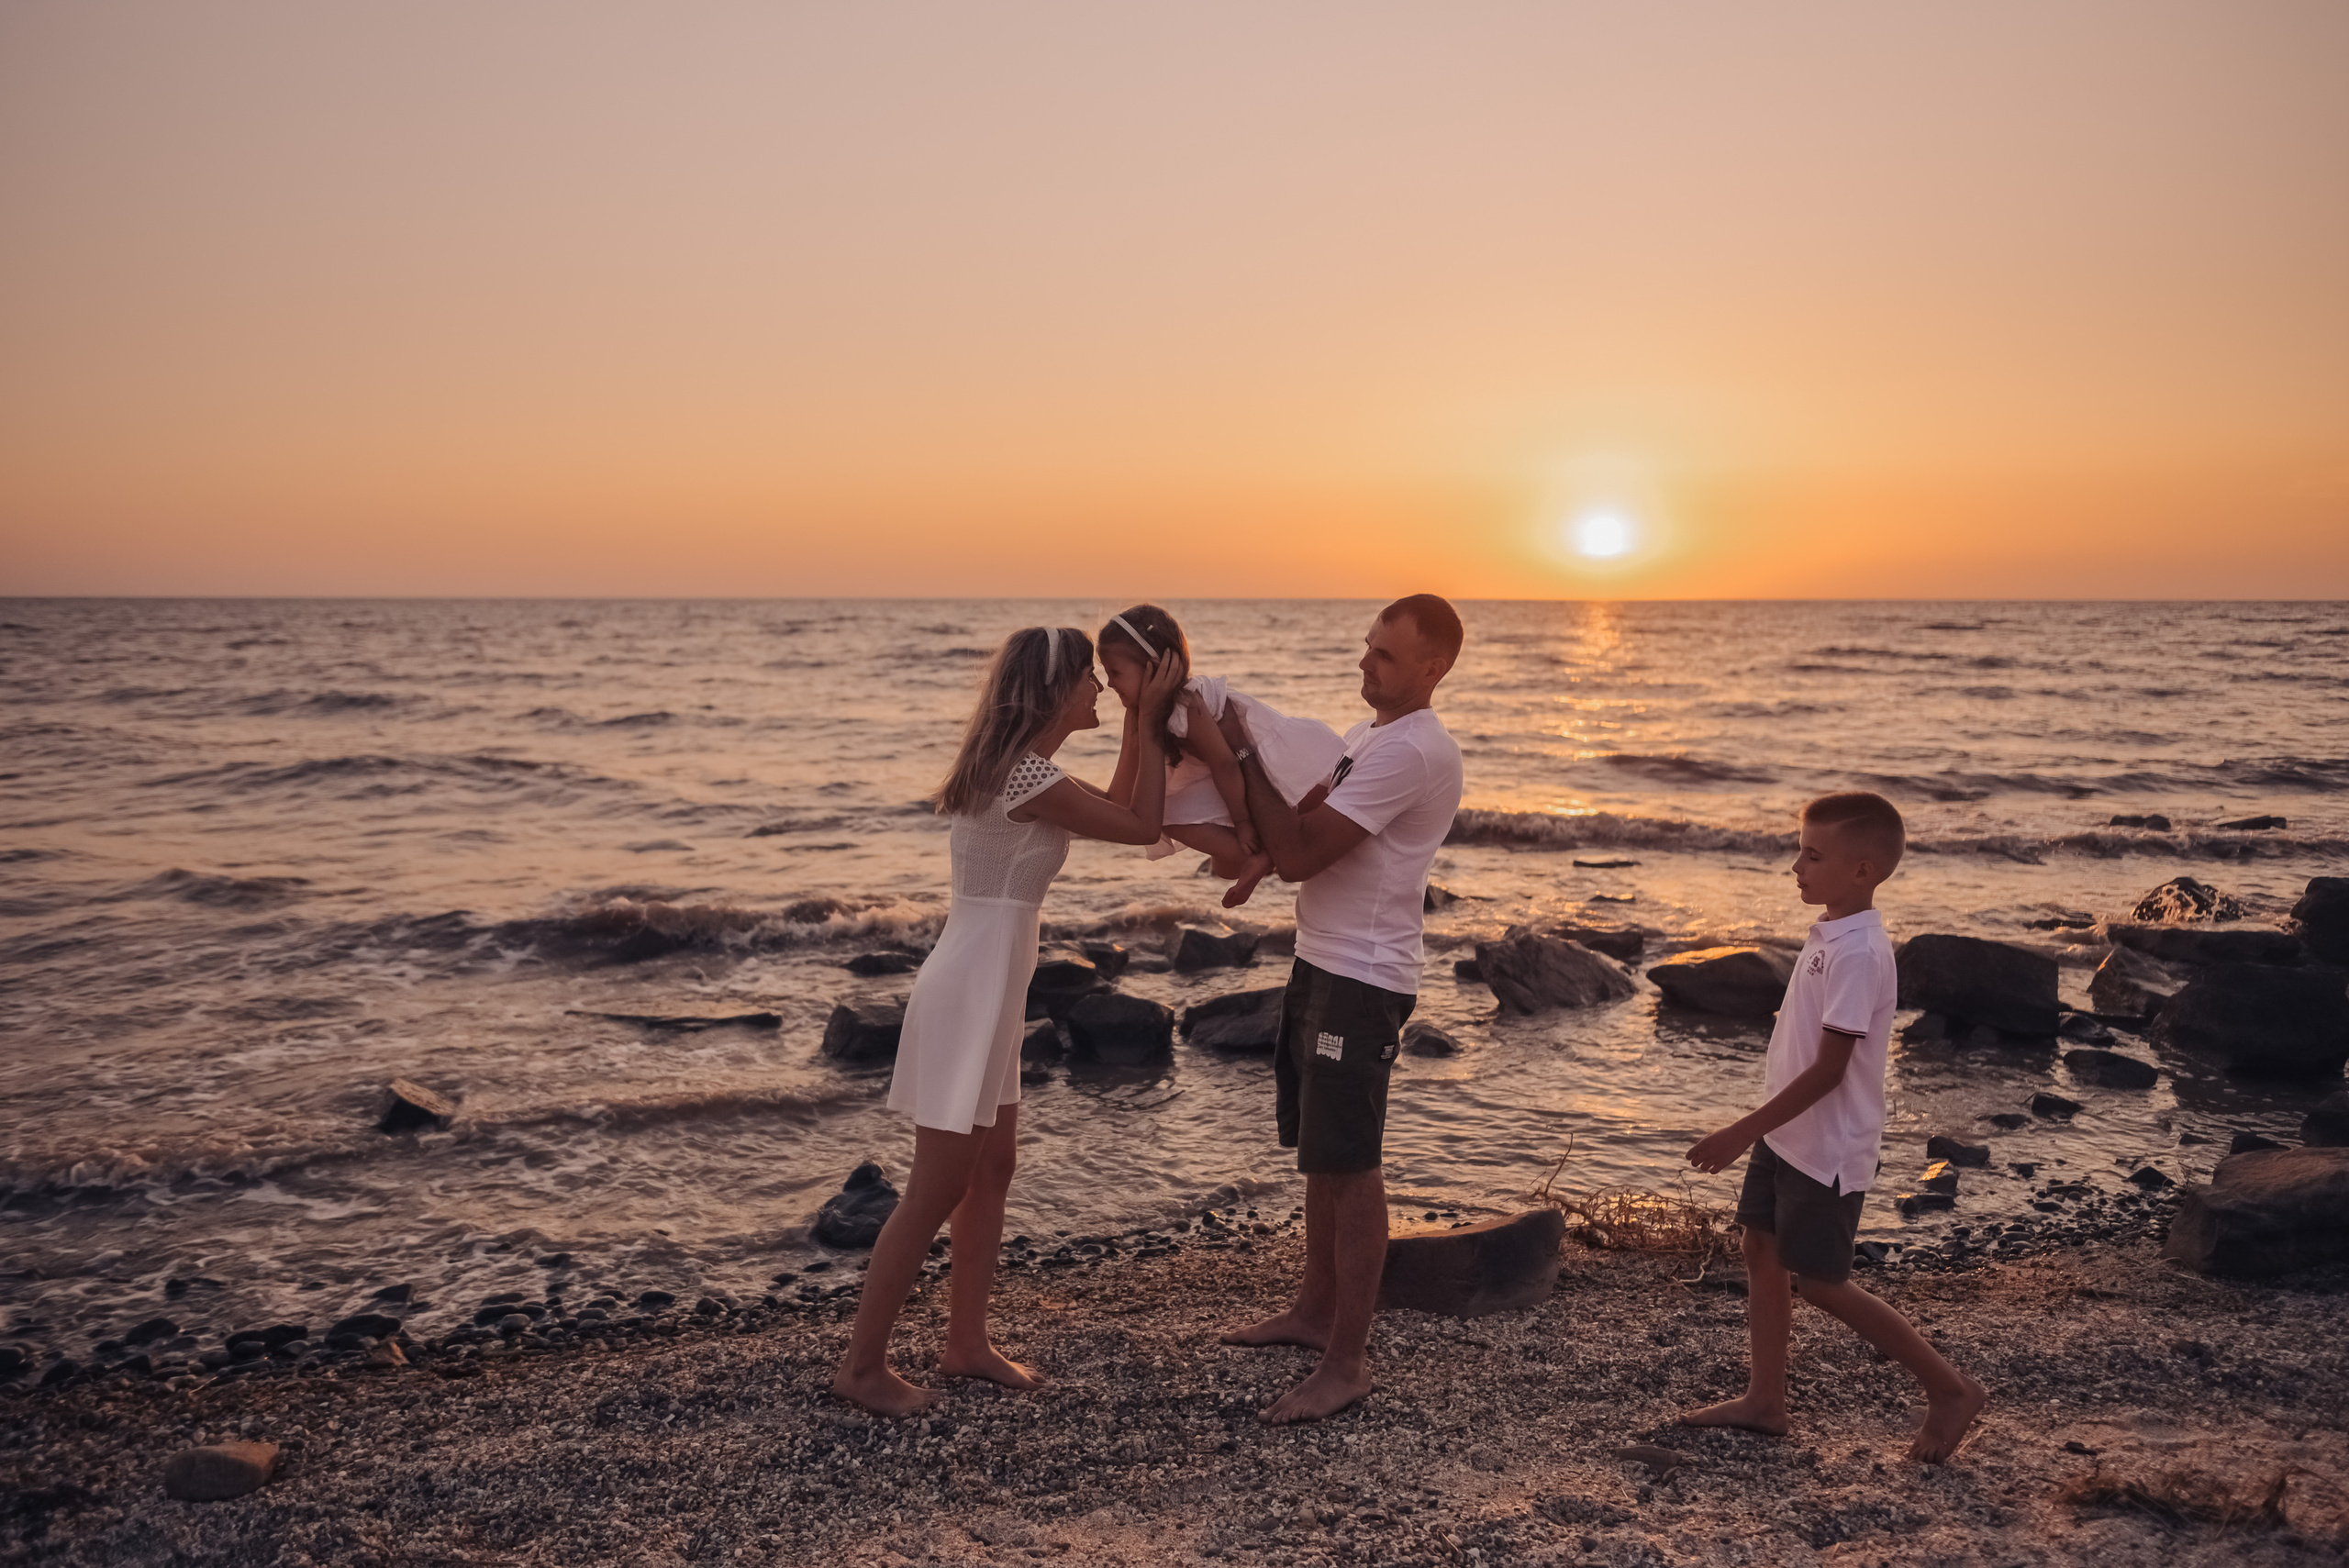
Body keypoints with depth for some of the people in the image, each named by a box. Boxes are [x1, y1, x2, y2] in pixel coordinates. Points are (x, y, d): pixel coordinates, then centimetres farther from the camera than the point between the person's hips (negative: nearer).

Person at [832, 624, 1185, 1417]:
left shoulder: (1012, 766, 10)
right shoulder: (1029, 776, -20)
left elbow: (1111, 816, 20)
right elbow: (1143, 828, -12)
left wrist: (1140, 731, 14)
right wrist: (1150, 727, -4)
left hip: (988, 992, 10)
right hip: (971, 994, -10)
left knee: (991, 1172, 17)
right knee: (936, 1192, -1)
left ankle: (967, 1343, 28)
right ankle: (862, 1365, 11)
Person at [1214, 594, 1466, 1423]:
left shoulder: (1409, 750, -20)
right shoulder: (1371, 732, 13)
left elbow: (1299, 853, -23)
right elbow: (1309, 827, 19)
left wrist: (1244, 753, -16)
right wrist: (1251, 851, 0)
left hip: (1363, 981, -10)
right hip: (1321, 963, 10)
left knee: (1350, 1167, -4)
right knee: (1320, 1153, 19)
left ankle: (1347, 1360, 5)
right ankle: (1316, 1309, 33)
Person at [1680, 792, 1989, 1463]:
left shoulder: (1859, 952, -25)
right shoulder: (1831, 933, 5)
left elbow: (1829, 1069, -25)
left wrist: (1743, 1131, -23)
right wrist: (1758, 1129, 20)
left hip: (1828, 1149, -9)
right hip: (1789, 1136, 9)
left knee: (1820, 1282, 1)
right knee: (1762, 1252, 12)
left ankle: (1950, 1388, 15)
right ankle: (1765, 1399, 23)